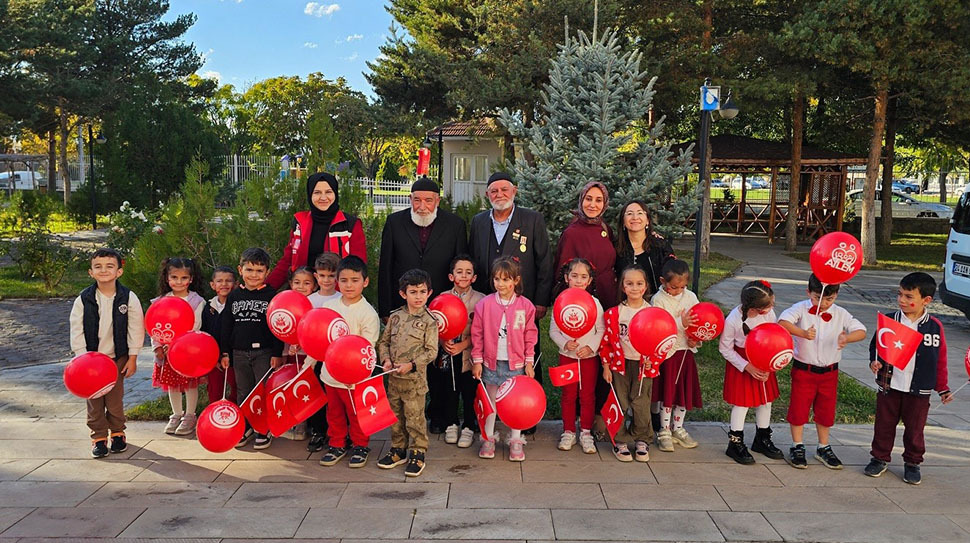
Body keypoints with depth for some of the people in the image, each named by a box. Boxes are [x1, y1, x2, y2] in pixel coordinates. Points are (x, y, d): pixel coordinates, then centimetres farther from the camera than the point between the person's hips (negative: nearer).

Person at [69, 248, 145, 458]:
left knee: (115, 397, 7)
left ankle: (117, 432, 25)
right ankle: (99, 436, 18)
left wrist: (132, 358, -4)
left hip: (118, 356, -1)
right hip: (91, 357, 1)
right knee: (94, 399, 6)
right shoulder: (84, 299, -7)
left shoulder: (129, 298, -9)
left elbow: (136, 329, -4)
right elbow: (77, 331, -3)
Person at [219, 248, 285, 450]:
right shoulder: (234, 296, 7)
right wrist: (224, 352, 6)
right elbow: (226, 326, 10)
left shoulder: (271, 296, -3)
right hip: (239, 353, 4)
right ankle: (245, 427, 25)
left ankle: (264, 430, 13)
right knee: (243, 392, 13)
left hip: (264, 352, -4)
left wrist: (277, 354, -9)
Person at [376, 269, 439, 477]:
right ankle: (398, 449, 30)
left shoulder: (429, 321, -8)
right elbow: (384, 341, 12)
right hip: (393, 377, 5)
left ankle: (417, 454, 14)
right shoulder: (395, 316, 5)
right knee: (395, 415, 16)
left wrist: (411, 365, -18)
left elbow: (431, 351, -10)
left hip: (415, 379, -5)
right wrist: (386, 360, -5)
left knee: (415, 418, 2)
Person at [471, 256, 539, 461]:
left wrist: (529, 362, 0)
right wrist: (477, 361, -2)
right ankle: (488, 438, 24)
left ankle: (516, 441, 20)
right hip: (491, 362, 1)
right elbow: (477, 334, 0)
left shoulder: (525, 305, -4)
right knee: (490, 400, 11)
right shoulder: (485, 304, -5)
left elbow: (530, 336, 2)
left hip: (515, 362, 0)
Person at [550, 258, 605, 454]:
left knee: (588, 395, 5)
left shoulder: (594, 302, -2)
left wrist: (591, 347, -14)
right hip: (567, 355, 0)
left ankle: (586, 433, 17)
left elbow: (601, 330, 0)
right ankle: (568, 432, 20)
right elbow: (553, 330, 0)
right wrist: (565, 343, -17)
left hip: (589, 356, 0)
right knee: (568, 395, 9)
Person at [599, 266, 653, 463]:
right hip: (620, 364, 0)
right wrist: (606, 367, -1)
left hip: (643, 365, 1)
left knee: (641, 405, 5)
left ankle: (642, 440, 23)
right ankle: (620, 441, 19)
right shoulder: (614, 313, -4)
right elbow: (606, 341, 0)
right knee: (620, 404, 6)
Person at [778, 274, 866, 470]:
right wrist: (803, 333, -41)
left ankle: (823, 448, 31)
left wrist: (847, 338, -32)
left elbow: (861, 331, -11)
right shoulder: (801, 309, -12)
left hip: (829, 372, 3)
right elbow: (782, 322, -28)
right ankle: (797, 448, 22)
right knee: (799, 408, 6)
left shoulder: (840, 314, -3)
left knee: (826, 410, 14)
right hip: (803, 370, -3)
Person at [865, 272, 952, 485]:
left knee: (915, 429, 12)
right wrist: (875, 362, -15)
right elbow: (876, 344, 5)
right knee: (884, 425, 12)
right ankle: (880, 458, 27)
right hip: (889, 386, 1)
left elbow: (940, 361, 2)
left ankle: (912, 463, 29)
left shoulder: (934, 326, -5)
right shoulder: (889, 320, -5)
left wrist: (943, 389, 5)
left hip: (919, 390, -1)